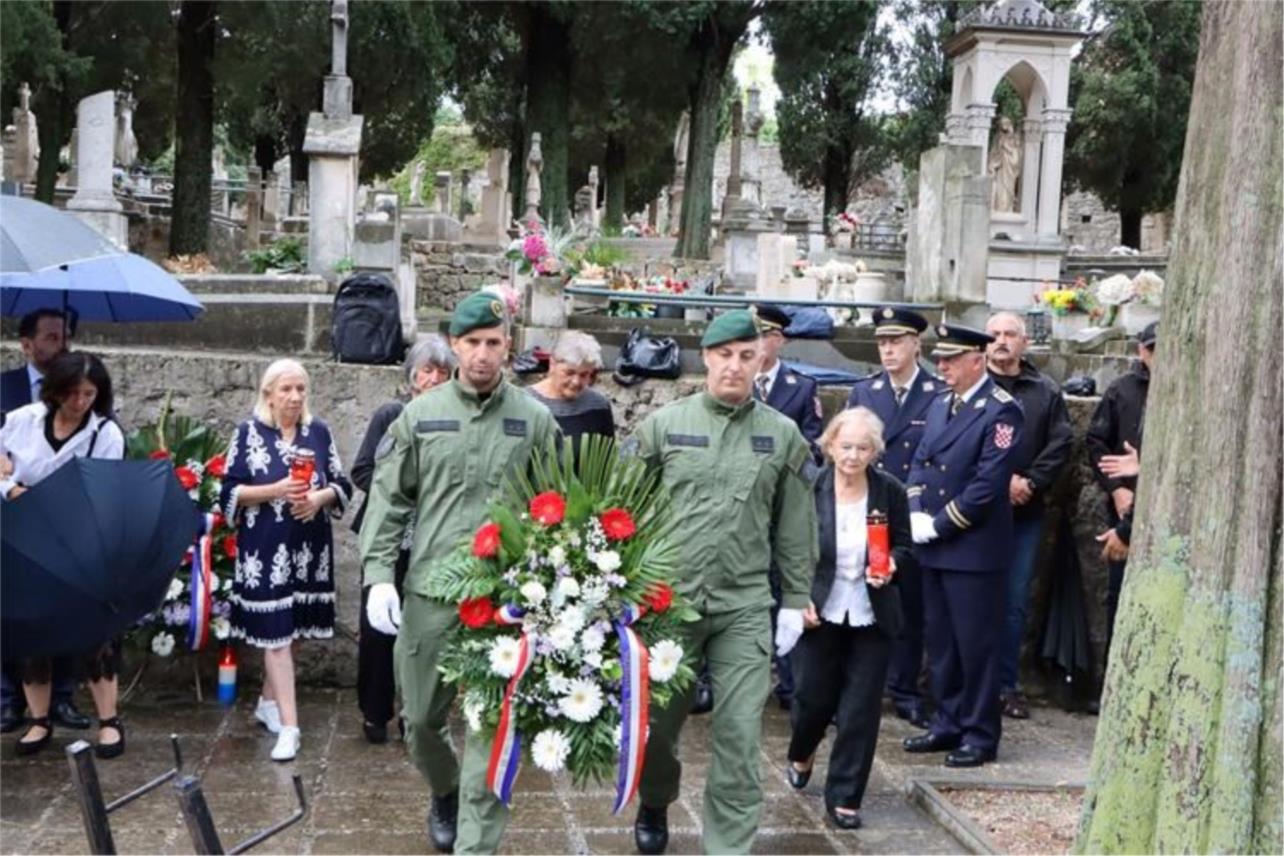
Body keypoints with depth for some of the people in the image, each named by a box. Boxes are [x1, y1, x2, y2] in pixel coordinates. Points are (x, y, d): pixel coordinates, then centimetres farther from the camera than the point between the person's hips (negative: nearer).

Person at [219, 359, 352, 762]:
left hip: (309, 547, 4)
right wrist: (275, 491, -18)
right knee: (276, 631, -7)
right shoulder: (249, 432, -3)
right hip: (265, 547, -4)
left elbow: (342, 485, 9)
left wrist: (319, 496, -12)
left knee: (288, 627, 11)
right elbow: (230, 491, -4)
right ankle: (289, 726, -7)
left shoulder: (319, 431, 6)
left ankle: (268, 700, 32)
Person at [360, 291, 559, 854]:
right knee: (421, 715, 14)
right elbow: (388, 500, 5)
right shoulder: (420, 415, 3)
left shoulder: (534, 420, 1)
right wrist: (379, 576, -5)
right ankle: (444, 792, 43)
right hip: (428, 590, 2)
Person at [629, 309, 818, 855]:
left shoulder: (782, 435, 3)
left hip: (746, 607, 0)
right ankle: (654, 803, 42)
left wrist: (795, 600, 5)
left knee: (740, 736, -2)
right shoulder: (665, 424, 0)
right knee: (657, 721, 14)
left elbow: (796, 527, 7)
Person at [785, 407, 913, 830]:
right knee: (814, 696, 11)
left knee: (860, 709, 2)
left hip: (871, 617, 1)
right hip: (819, 611, -1)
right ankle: (801, 755, 45)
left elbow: (905, 546, 4)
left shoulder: (891, 491, -6)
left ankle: (844, 797, 15)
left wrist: (891, 566, -18)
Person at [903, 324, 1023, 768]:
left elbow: (988, 484, -18)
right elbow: (920, 462, 15)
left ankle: (980, 735, 12)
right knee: (939, 640, 14)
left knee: (976, 644, 0)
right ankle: (948, 723, 26)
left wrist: (938, 525, -14)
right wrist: (915, 514, -1)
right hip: (934, 548, 8)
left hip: (974, 548, -8)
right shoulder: (940, 405, 14)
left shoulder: (1001, 411, -12)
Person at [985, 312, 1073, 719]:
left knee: (1015, 601, 6)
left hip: (1026, 513, 2)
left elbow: (1061, 444, 1)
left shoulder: (1046, 392, 9)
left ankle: (1007, 684, 15)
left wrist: (1029, 482, -11)